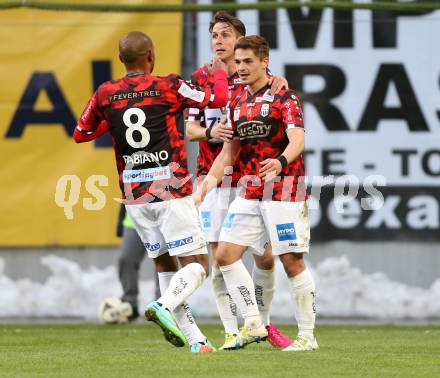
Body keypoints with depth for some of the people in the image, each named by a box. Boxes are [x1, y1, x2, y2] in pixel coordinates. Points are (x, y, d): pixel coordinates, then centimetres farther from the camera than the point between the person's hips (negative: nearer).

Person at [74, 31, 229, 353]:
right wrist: (220, 71, 23)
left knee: (164, 263, 14)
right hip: (172, 192, -4)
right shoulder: (169, 87, -7)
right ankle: (164, 306, -30)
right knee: (197, 264, -3)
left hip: (134, 195, 5)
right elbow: (218, 99, 4)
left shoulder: (105, 95, 3)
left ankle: (194, 337, 7)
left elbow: (80, 134, 17)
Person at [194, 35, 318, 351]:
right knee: (225, 255, -2)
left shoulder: (284, 98, -9)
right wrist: (208, 182, 7)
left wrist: (280, 162, -42)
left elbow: (297, 139, -22)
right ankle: (253, 325, 4)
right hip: (249, 192, 7)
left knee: (292, 262, -6)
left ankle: (307, 336, 3)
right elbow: (229, 151, 18)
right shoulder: (237, 104, 13)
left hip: (284, 190, -7)